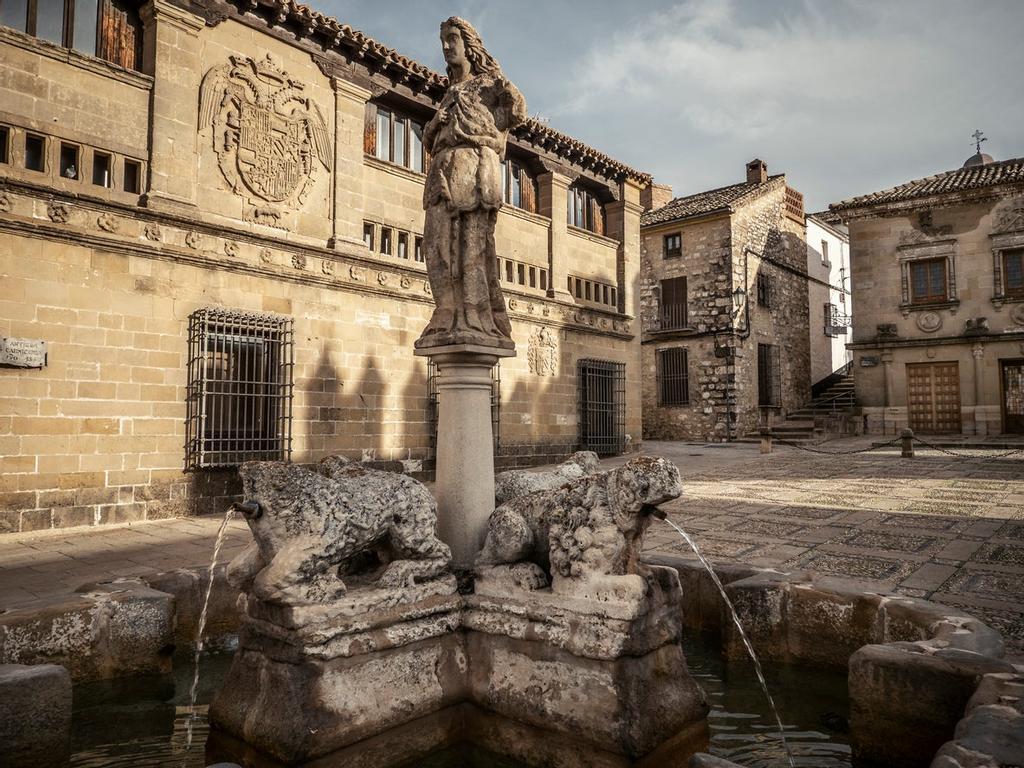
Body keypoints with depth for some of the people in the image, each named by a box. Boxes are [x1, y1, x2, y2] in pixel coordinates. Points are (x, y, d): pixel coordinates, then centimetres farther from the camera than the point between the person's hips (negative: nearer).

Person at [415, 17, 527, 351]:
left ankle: (478, 321, -23)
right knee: (439, 241, -10)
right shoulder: (451, 94, 33)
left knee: (473, 238, -17)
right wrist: (434, 125, 9)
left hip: (473, 165, -6)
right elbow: (430, 140, 29)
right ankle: (450, 320, -16)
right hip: (444, 169, 6)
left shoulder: (488, 82, 17)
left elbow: (517, 110, 0)